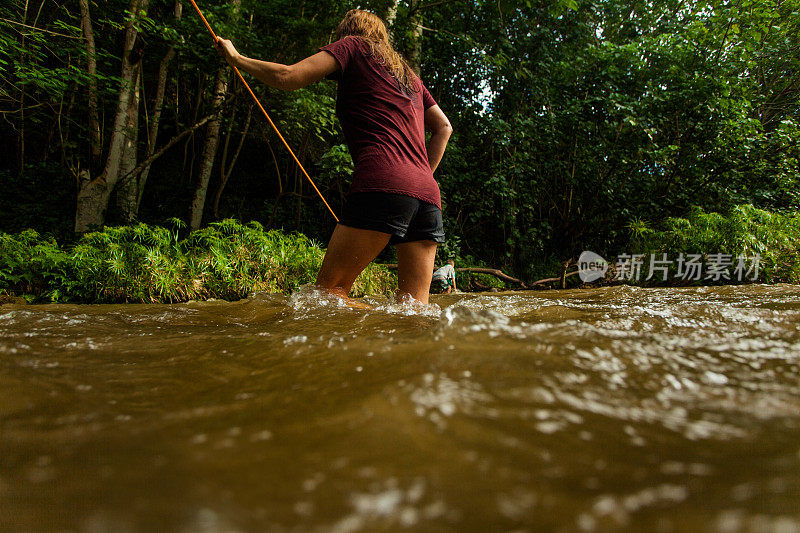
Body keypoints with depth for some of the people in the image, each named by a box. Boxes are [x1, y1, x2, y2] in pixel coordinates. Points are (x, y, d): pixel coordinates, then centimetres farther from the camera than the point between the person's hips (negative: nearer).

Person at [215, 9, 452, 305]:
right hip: (428, 195, 7)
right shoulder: (409, 74, 32)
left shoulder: (354, 44, 14)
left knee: (329, 288, -6)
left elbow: (288, 77, 4)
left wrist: (236, 58, 18)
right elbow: (444, 128, 30)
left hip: (383, 186, -7)